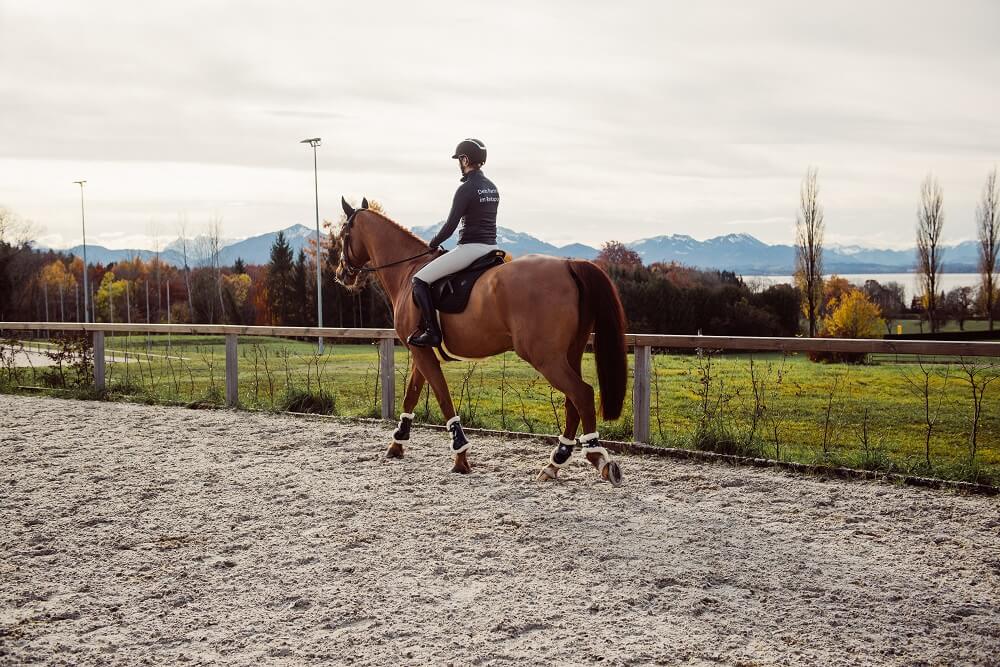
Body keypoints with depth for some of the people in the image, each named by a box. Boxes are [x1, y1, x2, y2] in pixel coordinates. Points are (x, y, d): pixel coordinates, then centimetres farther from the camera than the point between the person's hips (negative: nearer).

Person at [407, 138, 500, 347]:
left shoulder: (466, 189, -12)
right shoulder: (492, 188, 13)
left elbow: (450, 226, -14)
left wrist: (433, 243, 3)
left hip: (470, 248, -9)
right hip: (491, 247, 9)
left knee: (420, 280, -4)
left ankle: (433, 333, -11)